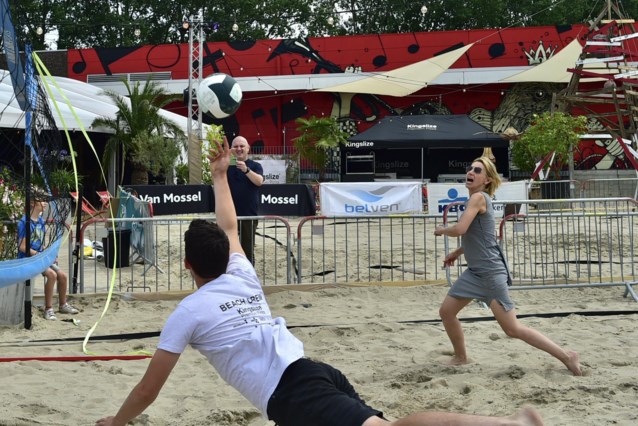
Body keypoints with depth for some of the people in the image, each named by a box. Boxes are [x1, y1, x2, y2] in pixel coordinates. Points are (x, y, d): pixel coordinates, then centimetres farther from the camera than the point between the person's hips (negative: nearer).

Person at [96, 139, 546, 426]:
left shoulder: (188, 311, 7)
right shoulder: (244, 277, 23)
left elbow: (149, 389, 15)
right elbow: (228, 228, 46)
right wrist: (219, 175, 60)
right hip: (317, 371, 8)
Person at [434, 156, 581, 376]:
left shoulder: (479, 197, -15)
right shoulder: (476, 199, 13)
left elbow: (460, 229, -24)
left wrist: (441, 230, -5)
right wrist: (457, 252, 24)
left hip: (491, 273, -10)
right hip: (475, 271, 10)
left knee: (513, 329, -7)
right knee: (446, 311, 11)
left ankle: (566, 356, 1)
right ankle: (461, 358, 29)